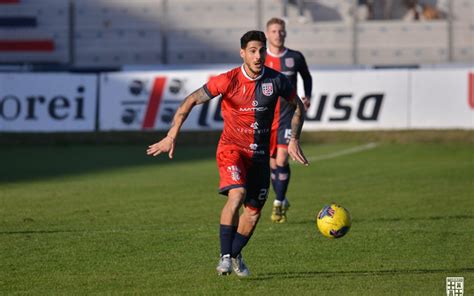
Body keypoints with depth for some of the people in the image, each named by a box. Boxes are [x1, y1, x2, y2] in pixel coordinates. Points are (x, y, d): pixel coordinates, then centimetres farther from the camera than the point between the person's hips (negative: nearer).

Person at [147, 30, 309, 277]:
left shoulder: (276, 80, -6)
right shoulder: (228, 80, -15)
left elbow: (298, 107, 12)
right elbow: (190, 102, -9)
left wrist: (294, 140, 3)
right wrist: (171, 137, -14)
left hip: (260, 153, 4)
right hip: (232, 147, -4)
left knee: (254, 212, 5)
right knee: (236, 195, -28)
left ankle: (235, 256, 30)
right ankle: (225, 257, -21)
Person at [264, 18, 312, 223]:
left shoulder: (295, 57, 1)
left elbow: (307, 77, 19)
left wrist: (307, 96, 3)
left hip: (288, 117, -1)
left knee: (282, 160, -15)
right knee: (273, 164, 7)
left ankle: (278, 204, -3)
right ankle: (282, 200, 27)